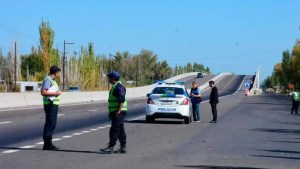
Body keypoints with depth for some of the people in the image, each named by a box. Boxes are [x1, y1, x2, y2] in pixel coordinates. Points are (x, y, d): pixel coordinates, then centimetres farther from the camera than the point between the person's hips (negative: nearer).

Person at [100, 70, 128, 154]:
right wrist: (111, 112, 23)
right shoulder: (115, 87, 18)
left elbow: (122, 99, -23)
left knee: (114, 130, -10)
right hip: (115, 112, 11)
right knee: (120, 130, 10)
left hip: (119, 112, -11)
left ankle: (110, 147, -10)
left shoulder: (119, 87, -15)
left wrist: (119, 111, -27)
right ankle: (123, 147, 13)